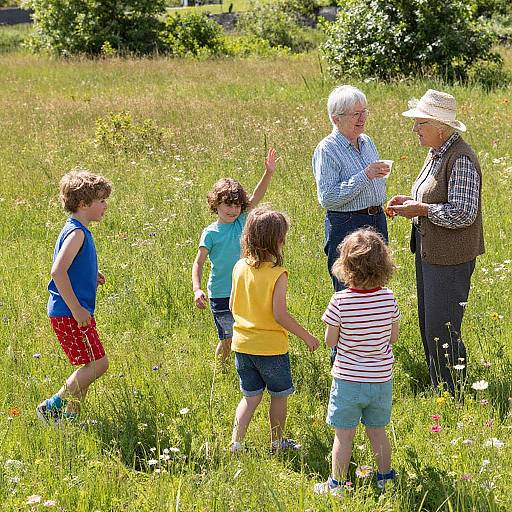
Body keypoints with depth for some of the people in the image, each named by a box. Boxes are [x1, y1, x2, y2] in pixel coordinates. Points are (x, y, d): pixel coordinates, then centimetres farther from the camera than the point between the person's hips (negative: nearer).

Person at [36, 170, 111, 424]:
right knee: (98, 364, -9)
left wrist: (90, 275, 14)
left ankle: (70, 415, 19)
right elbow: (57, 271, -26)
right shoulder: (76, 233, -17)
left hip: (75, 312, 10)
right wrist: (77, 309, -23)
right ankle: (51, 407, -1)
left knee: (90, 366, 13)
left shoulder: (77, 230, 14)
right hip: (70, 314, -10)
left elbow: (70, 267, 28)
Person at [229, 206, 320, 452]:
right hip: (271, 348, -5)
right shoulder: (277, 274, -19)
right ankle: (277, 442, 28)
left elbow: (233, 305, 7)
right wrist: (306, 336, -10)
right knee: (279, 395, 16)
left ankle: (236, 442, 7)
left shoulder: (239, 267, -2)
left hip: (242, 345, 5)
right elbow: (280, 315, -21)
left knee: (251, 396, 16)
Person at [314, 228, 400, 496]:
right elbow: (393, 337, 1)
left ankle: (336, 484, 17)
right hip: (381, 380, 3)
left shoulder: (340, 301, -18)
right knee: (377, 432, 19)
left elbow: (330, 341, -9)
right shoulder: (388, 298, -10)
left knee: (343, 435, 8)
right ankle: (385, 478, 31)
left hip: (348, 379, -3)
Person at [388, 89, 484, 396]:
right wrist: (412, 201, 6)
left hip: (449, 258, -10)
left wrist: (421, 209, -19)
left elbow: (463, 212, -24)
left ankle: (455, 396, 7)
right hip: (429, 253, 10)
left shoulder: (461, 159, -19)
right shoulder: (436, 154, 11)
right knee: (428, 325, 17)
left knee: (441, 331, -5)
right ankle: (439, 389, 29)